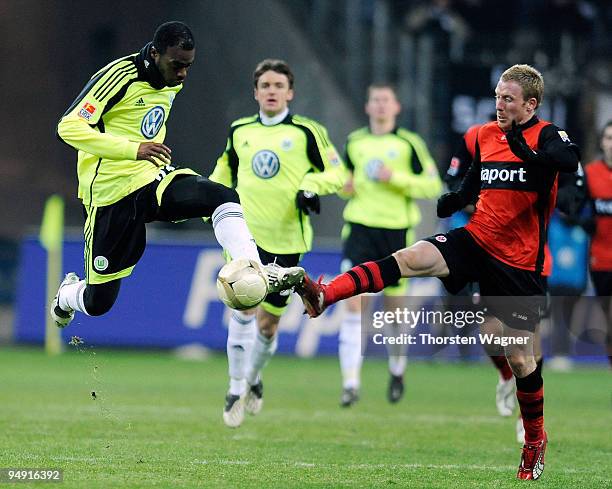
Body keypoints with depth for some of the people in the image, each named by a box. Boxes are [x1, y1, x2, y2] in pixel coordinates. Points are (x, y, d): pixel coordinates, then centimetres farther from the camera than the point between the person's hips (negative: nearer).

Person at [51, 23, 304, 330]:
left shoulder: (173, 83, 7)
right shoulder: (120, 76, -17)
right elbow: (68, 127, -24)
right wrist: (133, 149, -32)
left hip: (152, 178, 6)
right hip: (111, 193, -6)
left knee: (223, 197, -24)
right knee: (98, 303, 3)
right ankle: (67, 296, 38)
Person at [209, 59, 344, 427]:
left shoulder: (306, 132, 0)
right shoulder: (239, 131, 10)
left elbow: (336, 172, 4)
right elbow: (224, 173, 26)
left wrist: (311, 187, -15)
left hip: (286, 240, -1)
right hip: (245, 233, 1)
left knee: (268, 322, 5)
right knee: (244, 308, -18)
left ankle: (253, 380, 33)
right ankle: (237, 389, -7)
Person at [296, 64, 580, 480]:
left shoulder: (547, 135, -10)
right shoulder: (486, 136, 8)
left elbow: (570, 160, -33)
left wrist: (532, 156, -40)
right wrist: (453, 200, 4)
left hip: (519, 262, -4)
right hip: (475, 241, 4)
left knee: (520, 358, 2)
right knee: (411, 258, -23)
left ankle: (535, 441, 23)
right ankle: (323, 295, -35)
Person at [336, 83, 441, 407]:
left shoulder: (409, 143, 0)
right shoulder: (354, 142, 9)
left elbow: (433, 185, -3)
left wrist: (396, 177, -16)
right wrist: (345, 186, 1)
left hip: (396, 231, -1)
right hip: (359, 227, 1)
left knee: (394, 305, 8)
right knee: (353, 304, -12)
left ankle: (397, 368, 36)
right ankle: (350, 383, -14)